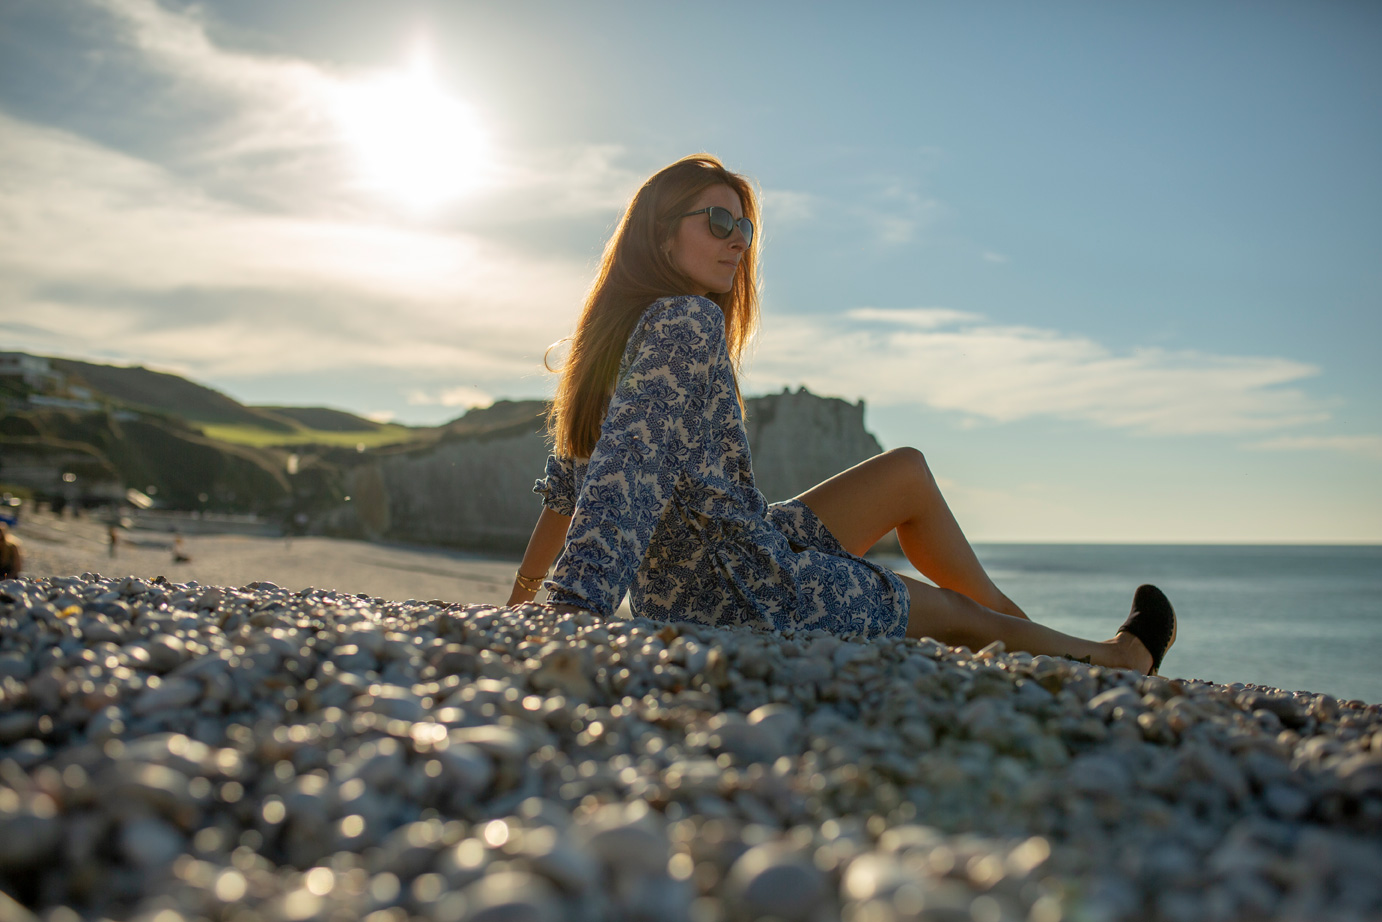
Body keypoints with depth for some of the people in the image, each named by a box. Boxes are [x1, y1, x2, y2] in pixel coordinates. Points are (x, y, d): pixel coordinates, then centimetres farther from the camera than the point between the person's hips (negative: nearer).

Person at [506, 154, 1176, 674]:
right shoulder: (688, 322, -20)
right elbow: (635, 465, -32)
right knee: (959, 612, 13)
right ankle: (1116, 658, 40)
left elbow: (564, 487, 9)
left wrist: (519, 606, 13)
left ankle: (1020, 625, 35)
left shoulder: (617, 333, 7)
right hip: (751, 597, -9)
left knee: (908, 470, 20)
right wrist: (572, 607, -40)